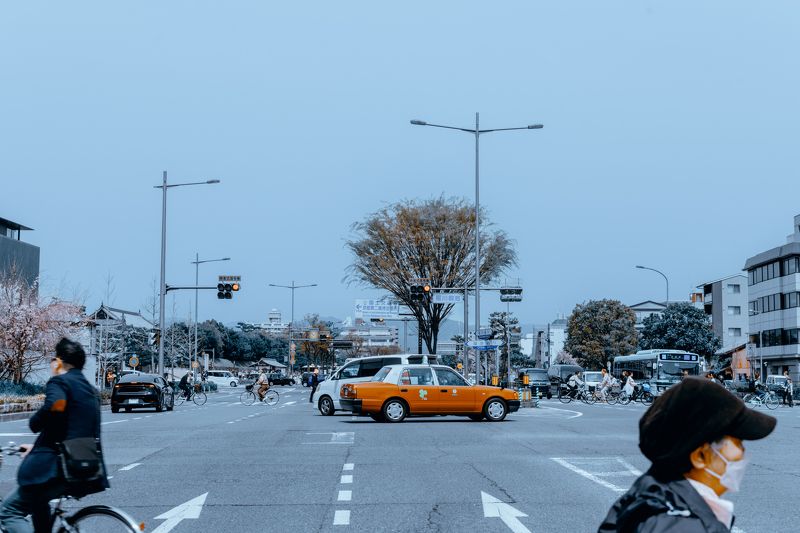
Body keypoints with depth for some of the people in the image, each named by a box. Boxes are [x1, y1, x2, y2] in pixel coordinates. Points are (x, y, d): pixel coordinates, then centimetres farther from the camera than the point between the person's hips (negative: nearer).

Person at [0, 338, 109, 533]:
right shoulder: (90, 389, 20)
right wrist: (38, 447, 35)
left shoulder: (59, 382, -7)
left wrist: (34, 423, -12)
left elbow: (55, 406, -31)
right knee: (37, 500, 33)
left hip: (59, 467, -9)